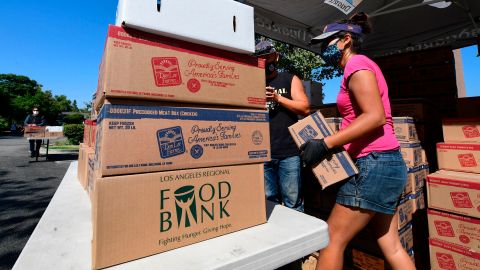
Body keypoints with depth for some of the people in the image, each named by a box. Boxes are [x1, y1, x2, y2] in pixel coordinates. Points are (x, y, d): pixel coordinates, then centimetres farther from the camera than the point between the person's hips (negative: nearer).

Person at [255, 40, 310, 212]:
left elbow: (305, 108, 0)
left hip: (288, 153, -2)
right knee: (268, 203, 11)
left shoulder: (290, 80, 11)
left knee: (293, 204, 4)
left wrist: (278, 98, -10)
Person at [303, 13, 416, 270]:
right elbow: (369, 117, 17)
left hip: (375, 162, -10)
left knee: (332, 239, 1)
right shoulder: (361, 66, 21)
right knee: (390, 245, 17)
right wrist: (333, 143, 12)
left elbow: (375, 116, -19)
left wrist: (326, 144, -22)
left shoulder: (356, 63, -7)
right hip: (387, 162, 10)